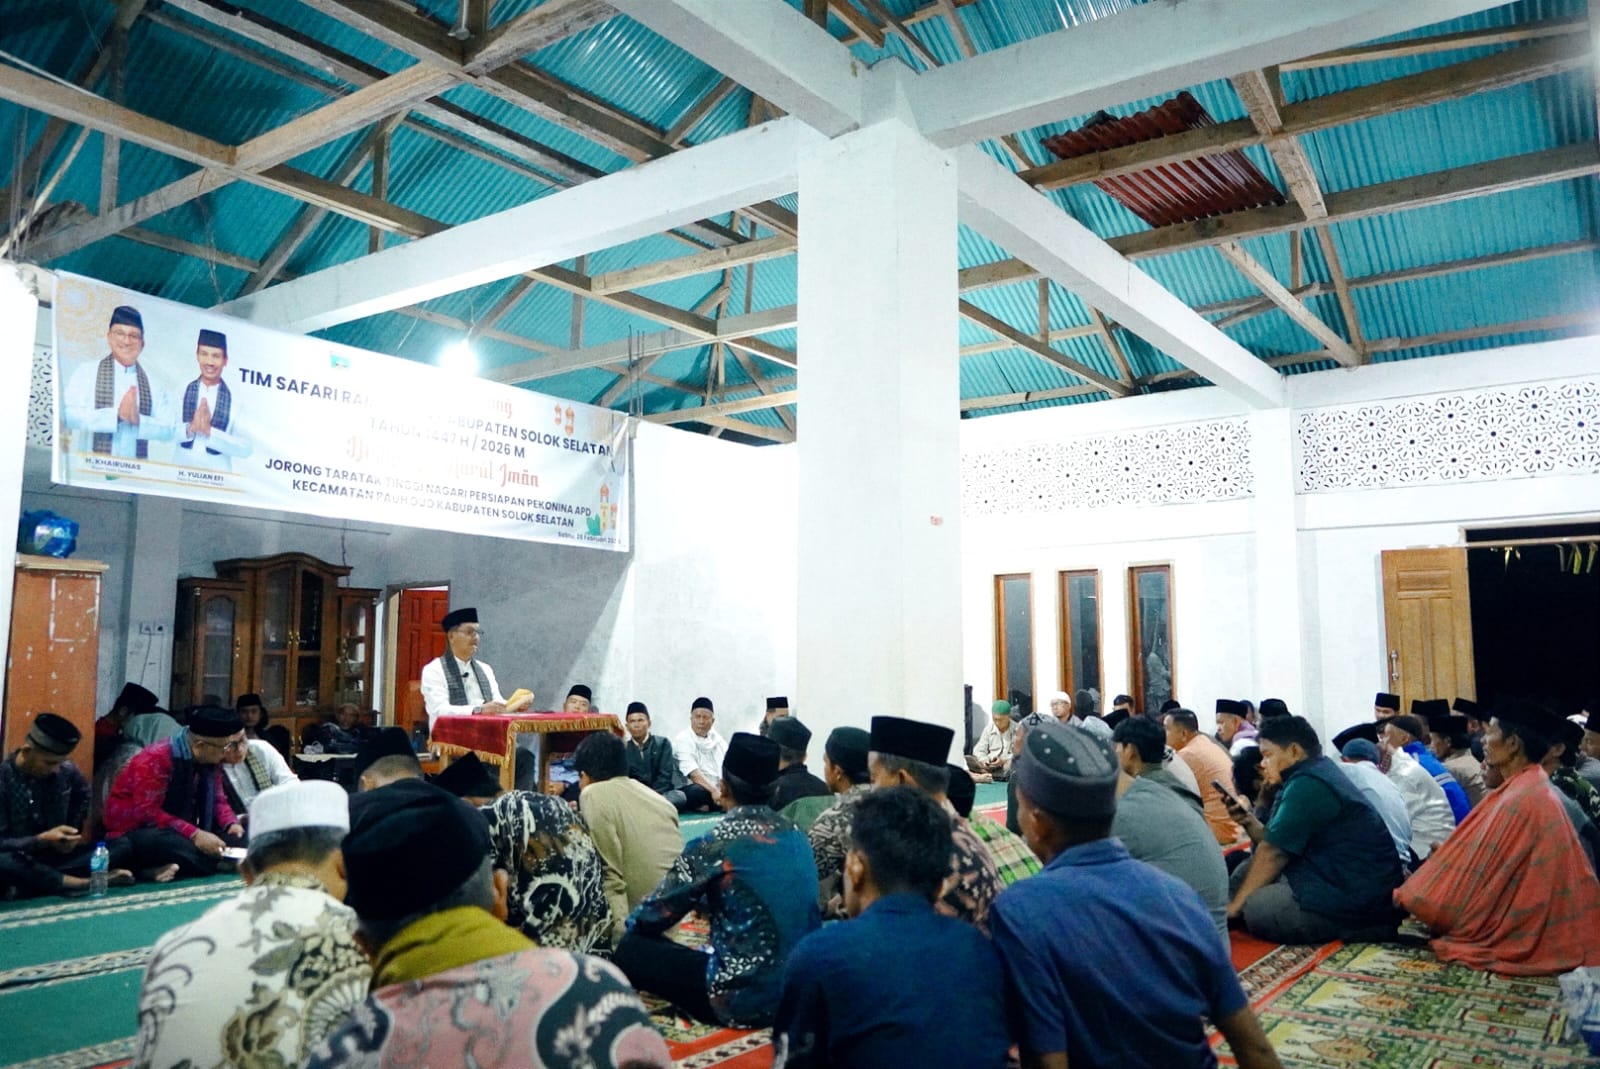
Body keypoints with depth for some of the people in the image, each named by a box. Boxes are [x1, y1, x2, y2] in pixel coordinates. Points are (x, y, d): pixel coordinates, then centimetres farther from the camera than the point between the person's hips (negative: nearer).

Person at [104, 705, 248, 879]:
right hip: (135, 835, -8)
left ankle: (174, 868, -22)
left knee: (240, 839, -14)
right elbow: (146, 812, -27)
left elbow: (217, 799, 8)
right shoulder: (156, 759, -22)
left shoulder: (211, 760, 0)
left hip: (182, 835, 8)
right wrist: (194, 834, -35)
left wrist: (232, 824, -13)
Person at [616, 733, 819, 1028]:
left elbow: (648, 918, -2)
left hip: (748, 999, -7)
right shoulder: (797, 836, 5)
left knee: (630, 950, 5)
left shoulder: (715, 844, -14)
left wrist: (633, 922, 19)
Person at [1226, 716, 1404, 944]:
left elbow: (1274, 853, -15)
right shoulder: (1320, 774, 16)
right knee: (1245, 872, 9)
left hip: (1353, 901, -11)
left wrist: (1235, 904, -9)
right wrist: (1248, 821, -2)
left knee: (1251, 908, -19)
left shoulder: (1307, 784, -16)